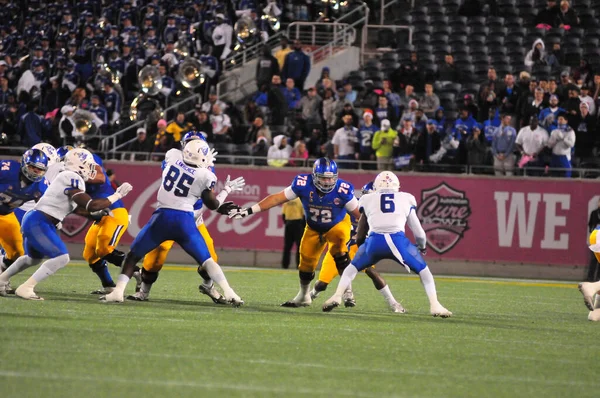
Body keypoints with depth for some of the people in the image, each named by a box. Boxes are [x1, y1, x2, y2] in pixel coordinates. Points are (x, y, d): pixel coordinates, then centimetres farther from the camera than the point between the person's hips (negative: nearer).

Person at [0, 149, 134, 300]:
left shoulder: (68, 178, 13)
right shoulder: (72, 179, -18)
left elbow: (77, 208, 23)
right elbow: (91, 205, -24)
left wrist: (96, 213, 14)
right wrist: (117, 195, -15)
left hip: (35, 221, 10)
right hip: (38, 223, -10)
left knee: (34, 258, 30)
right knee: (61, 257, -14)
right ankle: (25, 288, -12)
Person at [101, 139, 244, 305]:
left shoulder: (172, 156, 2)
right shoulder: (205, 176, -4)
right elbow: (213, 205, 6)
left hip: (162, 217, 1)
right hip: (185, 221, -1)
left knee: (133, 255, 13)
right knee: (206, 260, 12)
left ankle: (118, 292, -1)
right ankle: (229, 294, 0)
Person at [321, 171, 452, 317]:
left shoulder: (367, 200, 24)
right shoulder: (406, 199, 24)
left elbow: (360, 235, 29)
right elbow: (418, 232, 27)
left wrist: (359, 244, 51)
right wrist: (422, 246, 47)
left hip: (374, 241, 1)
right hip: (398, 241, -1)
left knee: (353, 267, 27)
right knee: (423, 271, 21)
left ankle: (337, 296, 9)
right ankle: (434, 305, 6)